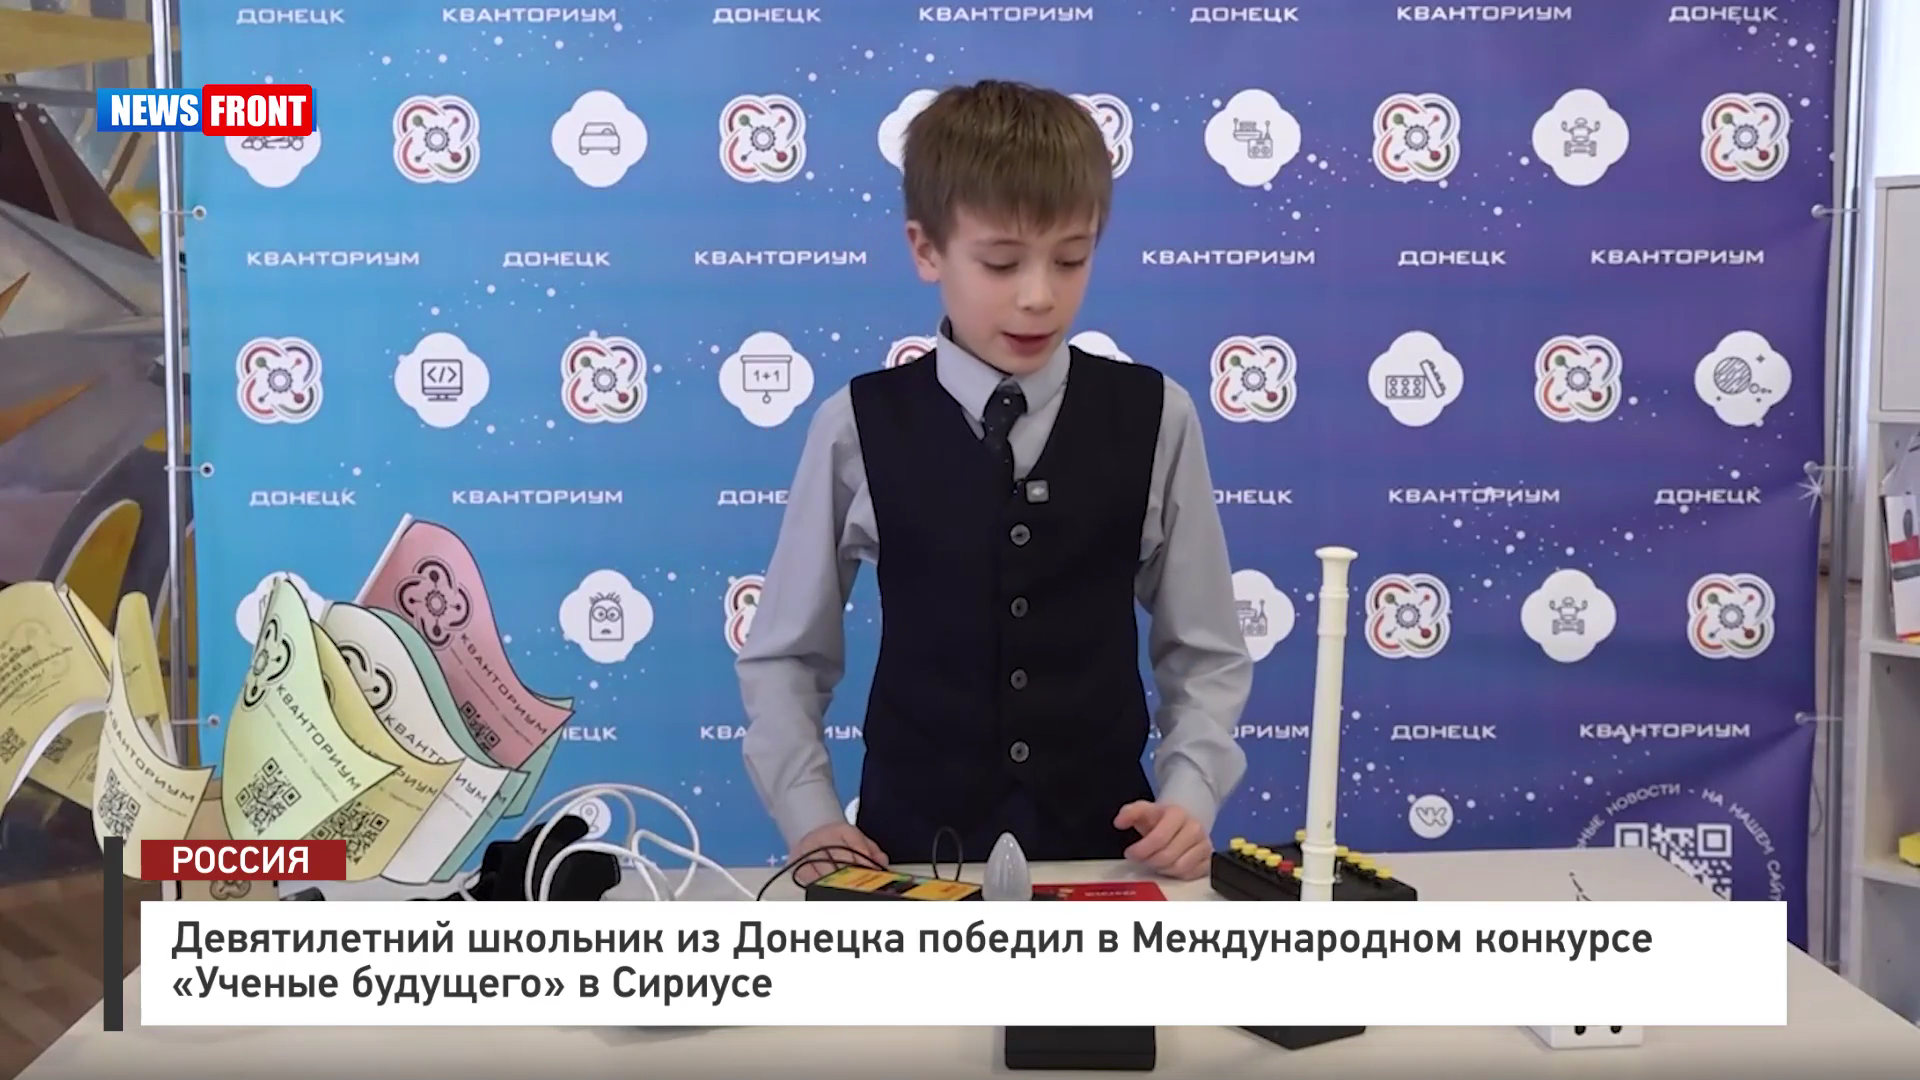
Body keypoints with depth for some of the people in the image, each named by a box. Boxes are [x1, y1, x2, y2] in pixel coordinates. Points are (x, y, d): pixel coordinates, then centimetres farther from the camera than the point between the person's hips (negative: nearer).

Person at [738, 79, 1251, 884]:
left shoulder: (1154, 418, -2)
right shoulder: (856, 427, -5)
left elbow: (1205, 652, 5)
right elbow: (783, 655, 5)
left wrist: (1190, 794, -9)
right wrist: (809, 818, -5)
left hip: (1104, 846, 0)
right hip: (910, 850, 0)